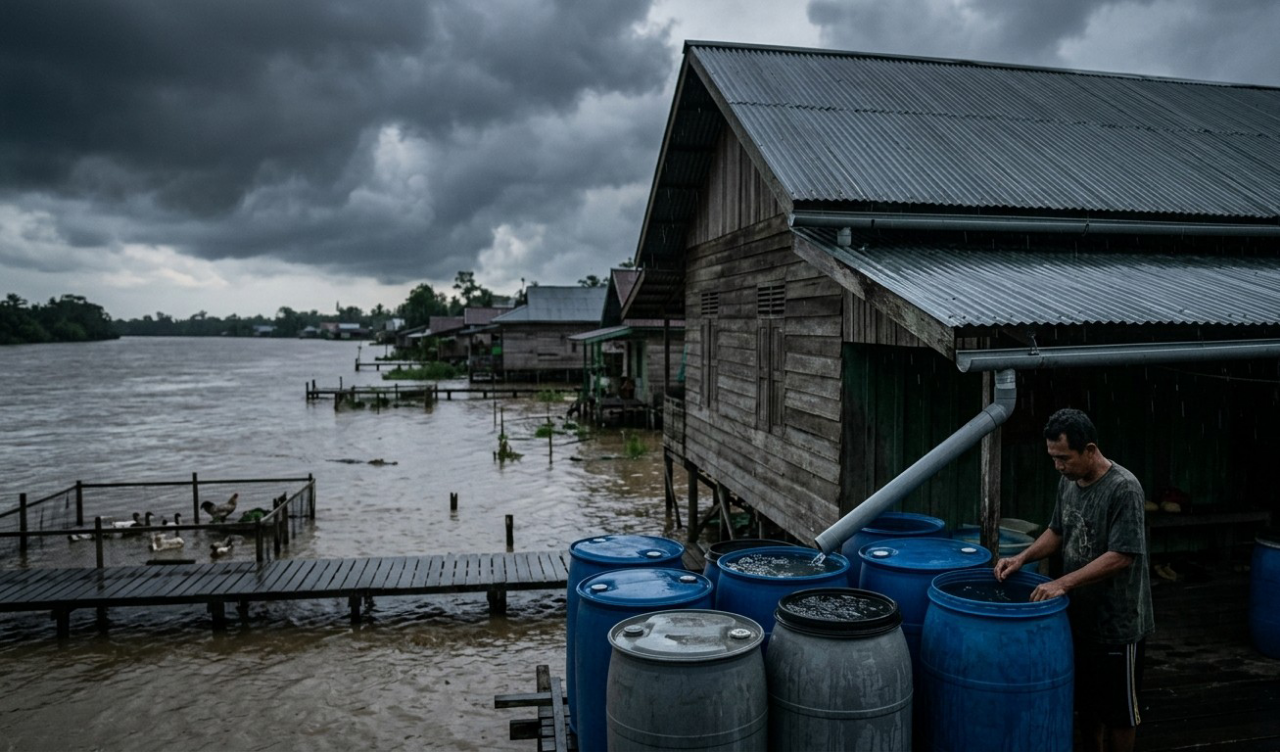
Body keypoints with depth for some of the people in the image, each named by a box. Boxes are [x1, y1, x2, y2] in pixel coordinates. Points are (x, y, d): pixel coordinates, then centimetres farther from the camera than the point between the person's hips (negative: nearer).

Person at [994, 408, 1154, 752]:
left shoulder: (1123, 488, -21)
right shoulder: (1068, 481, 2)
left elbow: (1121, 556, -25)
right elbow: (1057, 532, 13)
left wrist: (1063, 584, -27)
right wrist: (1023, 558, -3)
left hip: (1118, 624, -7)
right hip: (1080, 618, 7)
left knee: (1118, 710, 11)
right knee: (1086, 704, 19)